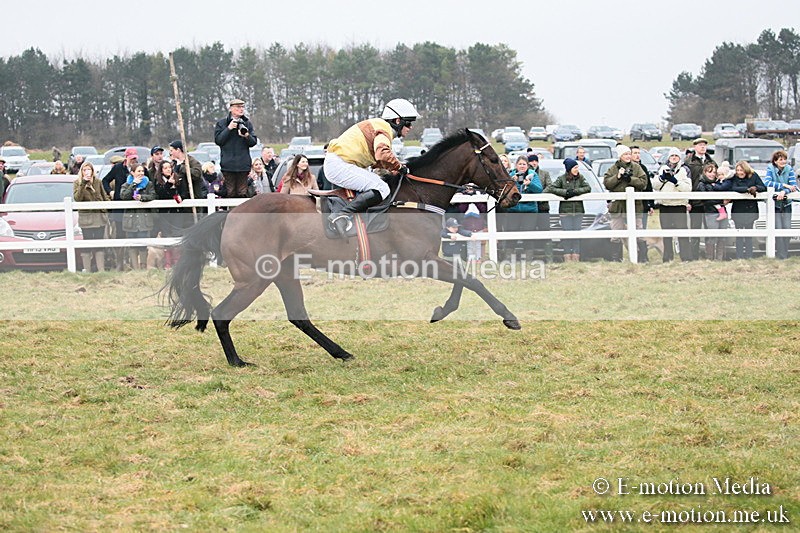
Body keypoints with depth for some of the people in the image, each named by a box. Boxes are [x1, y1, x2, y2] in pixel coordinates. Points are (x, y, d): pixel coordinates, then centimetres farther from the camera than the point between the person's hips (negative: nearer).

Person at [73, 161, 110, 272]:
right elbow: (77, 198, -14)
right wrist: (83, 184, -20)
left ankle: (101, 269, 6)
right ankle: (87, 270, 1)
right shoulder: (77, 183, 0)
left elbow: (104, 196, 21)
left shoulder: (98, 182, 10)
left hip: (99, 216, 3)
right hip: (86, 216, -3)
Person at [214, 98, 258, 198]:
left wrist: (247, 136, -13)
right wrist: (228, 129, -12)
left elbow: (254, 142, 8)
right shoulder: (221, 123, 5)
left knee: (242, 193, -1)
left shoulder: (247, 123, 11)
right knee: (231, 193, -4)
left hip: (243, 163, 2)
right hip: (228, 163, -2)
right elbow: (218, 140, -4)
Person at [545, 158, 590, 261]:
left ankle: (576, 258, 4)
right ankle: (567, 259, -2)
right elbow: (551, 188, -7)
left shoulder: (580, 178, 8)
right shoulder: (561, 179, 1)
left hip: (578, 211, 2)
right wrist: (565, 192, -15)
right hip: (565, 211, -2)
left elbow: (588, 188, -2)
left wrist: (575, 191, -15)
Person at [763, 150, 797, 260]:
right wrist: (784, 186, -23)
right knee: (778, 229, -8)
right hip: (774, 203, -3)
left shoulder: (789, 169, -1)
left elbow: (793, 185, -7)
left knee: (787, 228, 1)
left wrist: (784, 192, -26)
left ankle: (785, 254, 11)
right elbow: (767, 182, -22)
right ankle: (780, 256, -5)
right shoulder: (770, 168, -7)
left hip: (786, 203, 3)